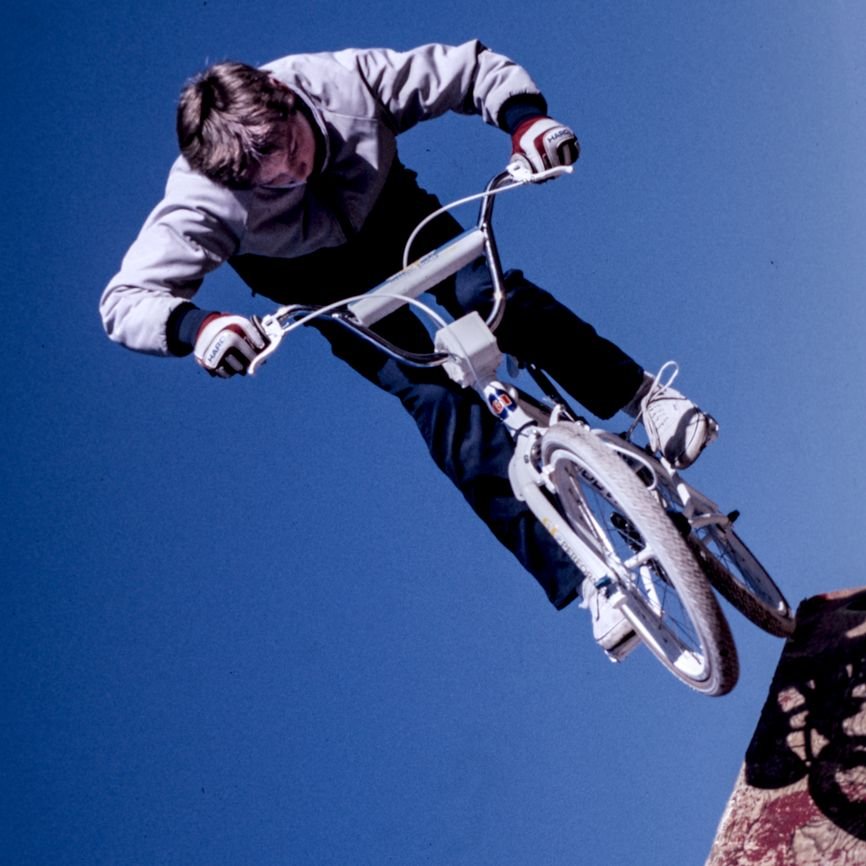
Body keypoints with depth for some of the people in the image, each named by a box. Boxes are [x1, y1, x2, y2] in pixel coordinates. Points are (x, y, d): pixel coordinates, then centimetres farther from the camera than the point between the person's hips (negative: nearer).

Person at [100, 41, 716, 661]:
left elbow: (475, 68, -25)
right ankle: (580, 581, -17)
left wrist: (526, 117, -44)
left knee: (494, 298, -25)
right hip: (319, 280, -2)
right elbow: (126, 300, -37)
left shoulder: (342, 80, -34)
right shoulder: (201, 203, -37)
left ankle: (641, 394, 0)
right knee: (431, 394, -18)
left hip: (389, 210, 3)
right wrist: (194, 325, -58)